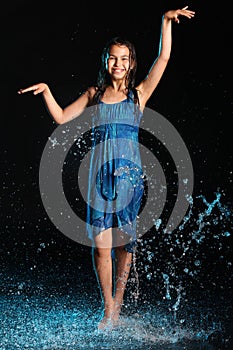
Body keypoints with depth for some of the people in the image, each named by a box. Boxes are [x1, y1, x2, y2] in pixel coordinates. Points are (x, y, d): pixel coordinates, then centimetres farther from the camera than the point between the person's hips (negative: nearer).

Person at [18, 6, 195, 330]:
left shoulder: (139, 93, 7)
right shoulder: (95, 94, 12)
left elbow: (163, 57, -2)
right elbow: (62, 117, 14)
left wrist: (167, 21, -7)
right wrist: (46, 92, 2)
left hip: (129, 173, -1)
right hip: (100, 173, 1)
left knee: (124, 242, 3)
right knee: (101, 245, -2)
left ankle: (118, 305, 17)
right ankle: (108, 309, 10)